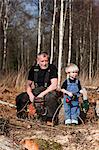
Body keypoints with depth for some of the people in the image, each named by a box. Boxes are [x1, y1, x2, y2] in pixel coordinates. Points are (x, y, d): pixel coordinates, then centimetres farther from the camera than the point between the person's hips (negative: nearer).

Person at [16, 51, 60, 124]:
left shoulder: (52, 68, -12)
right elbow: (28, 84, 6)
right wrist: (30, 94, -15)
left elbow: (54, 85, -21)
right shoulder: (34, 69, 2)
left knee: (51, 97, -40)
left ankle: (50, 119, -24)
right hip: (36, 91, 5)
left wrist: (42, 94, -28)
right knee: (20, 98, -12)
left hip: (49, 91, -5)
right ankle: (22, 118, 9)